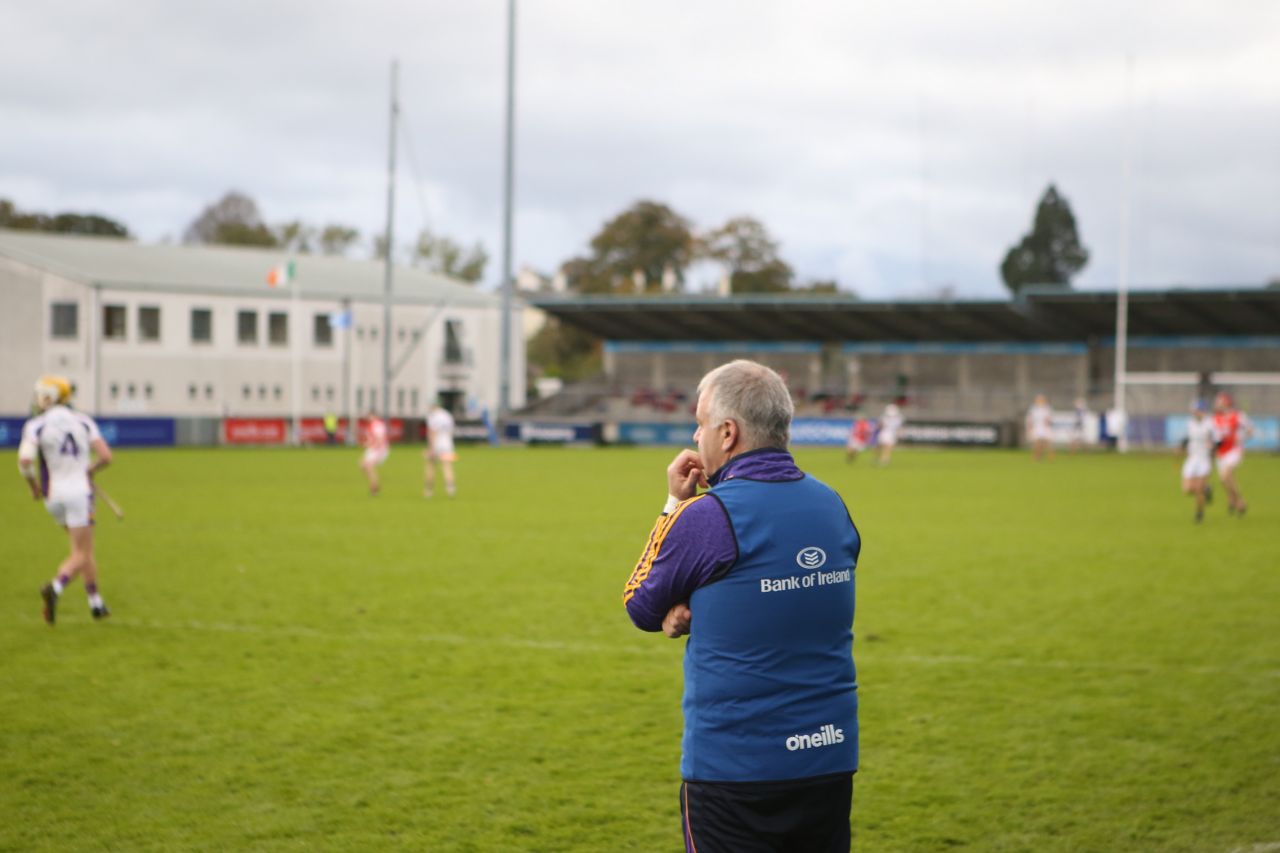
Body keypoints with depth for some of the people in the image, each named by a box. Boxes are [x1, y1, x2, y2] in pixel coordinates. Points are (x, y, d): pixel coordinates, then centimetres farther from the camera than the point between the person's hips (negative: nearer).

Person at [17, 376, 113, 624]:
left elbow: (24, 459, -18)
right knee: (81, 554, -2)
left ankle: (96, 603, 21)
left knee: (84, 550, 19)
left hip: (53, 495, 2)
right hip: (79, 491, -2)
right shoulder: (83, 421, 2)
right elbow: (105, 456, -5)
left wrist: (34, 486, -1)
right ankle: (55, 588, -29)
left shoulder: (36, 425, -3)